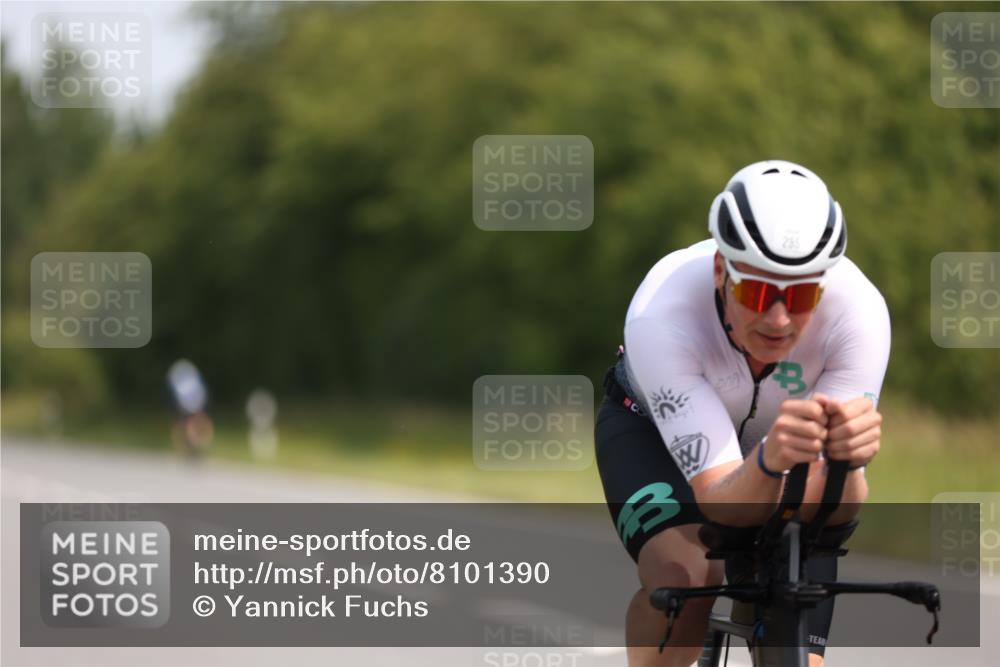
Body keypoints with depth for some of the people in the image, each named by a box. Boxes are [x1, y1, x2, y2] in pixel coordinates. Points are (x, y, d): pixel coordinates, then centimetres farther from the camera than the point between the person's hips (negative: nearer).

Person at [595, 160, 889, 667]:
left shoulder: (859, 312, -35)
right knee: (686, 575, -34)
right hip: (655, 430, -2)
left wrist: (844, 462, -57)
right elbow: (725, 502, -40)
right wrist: (770, 461, -62)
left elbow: (824, 507, -34)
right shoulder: (662, 315, -39)